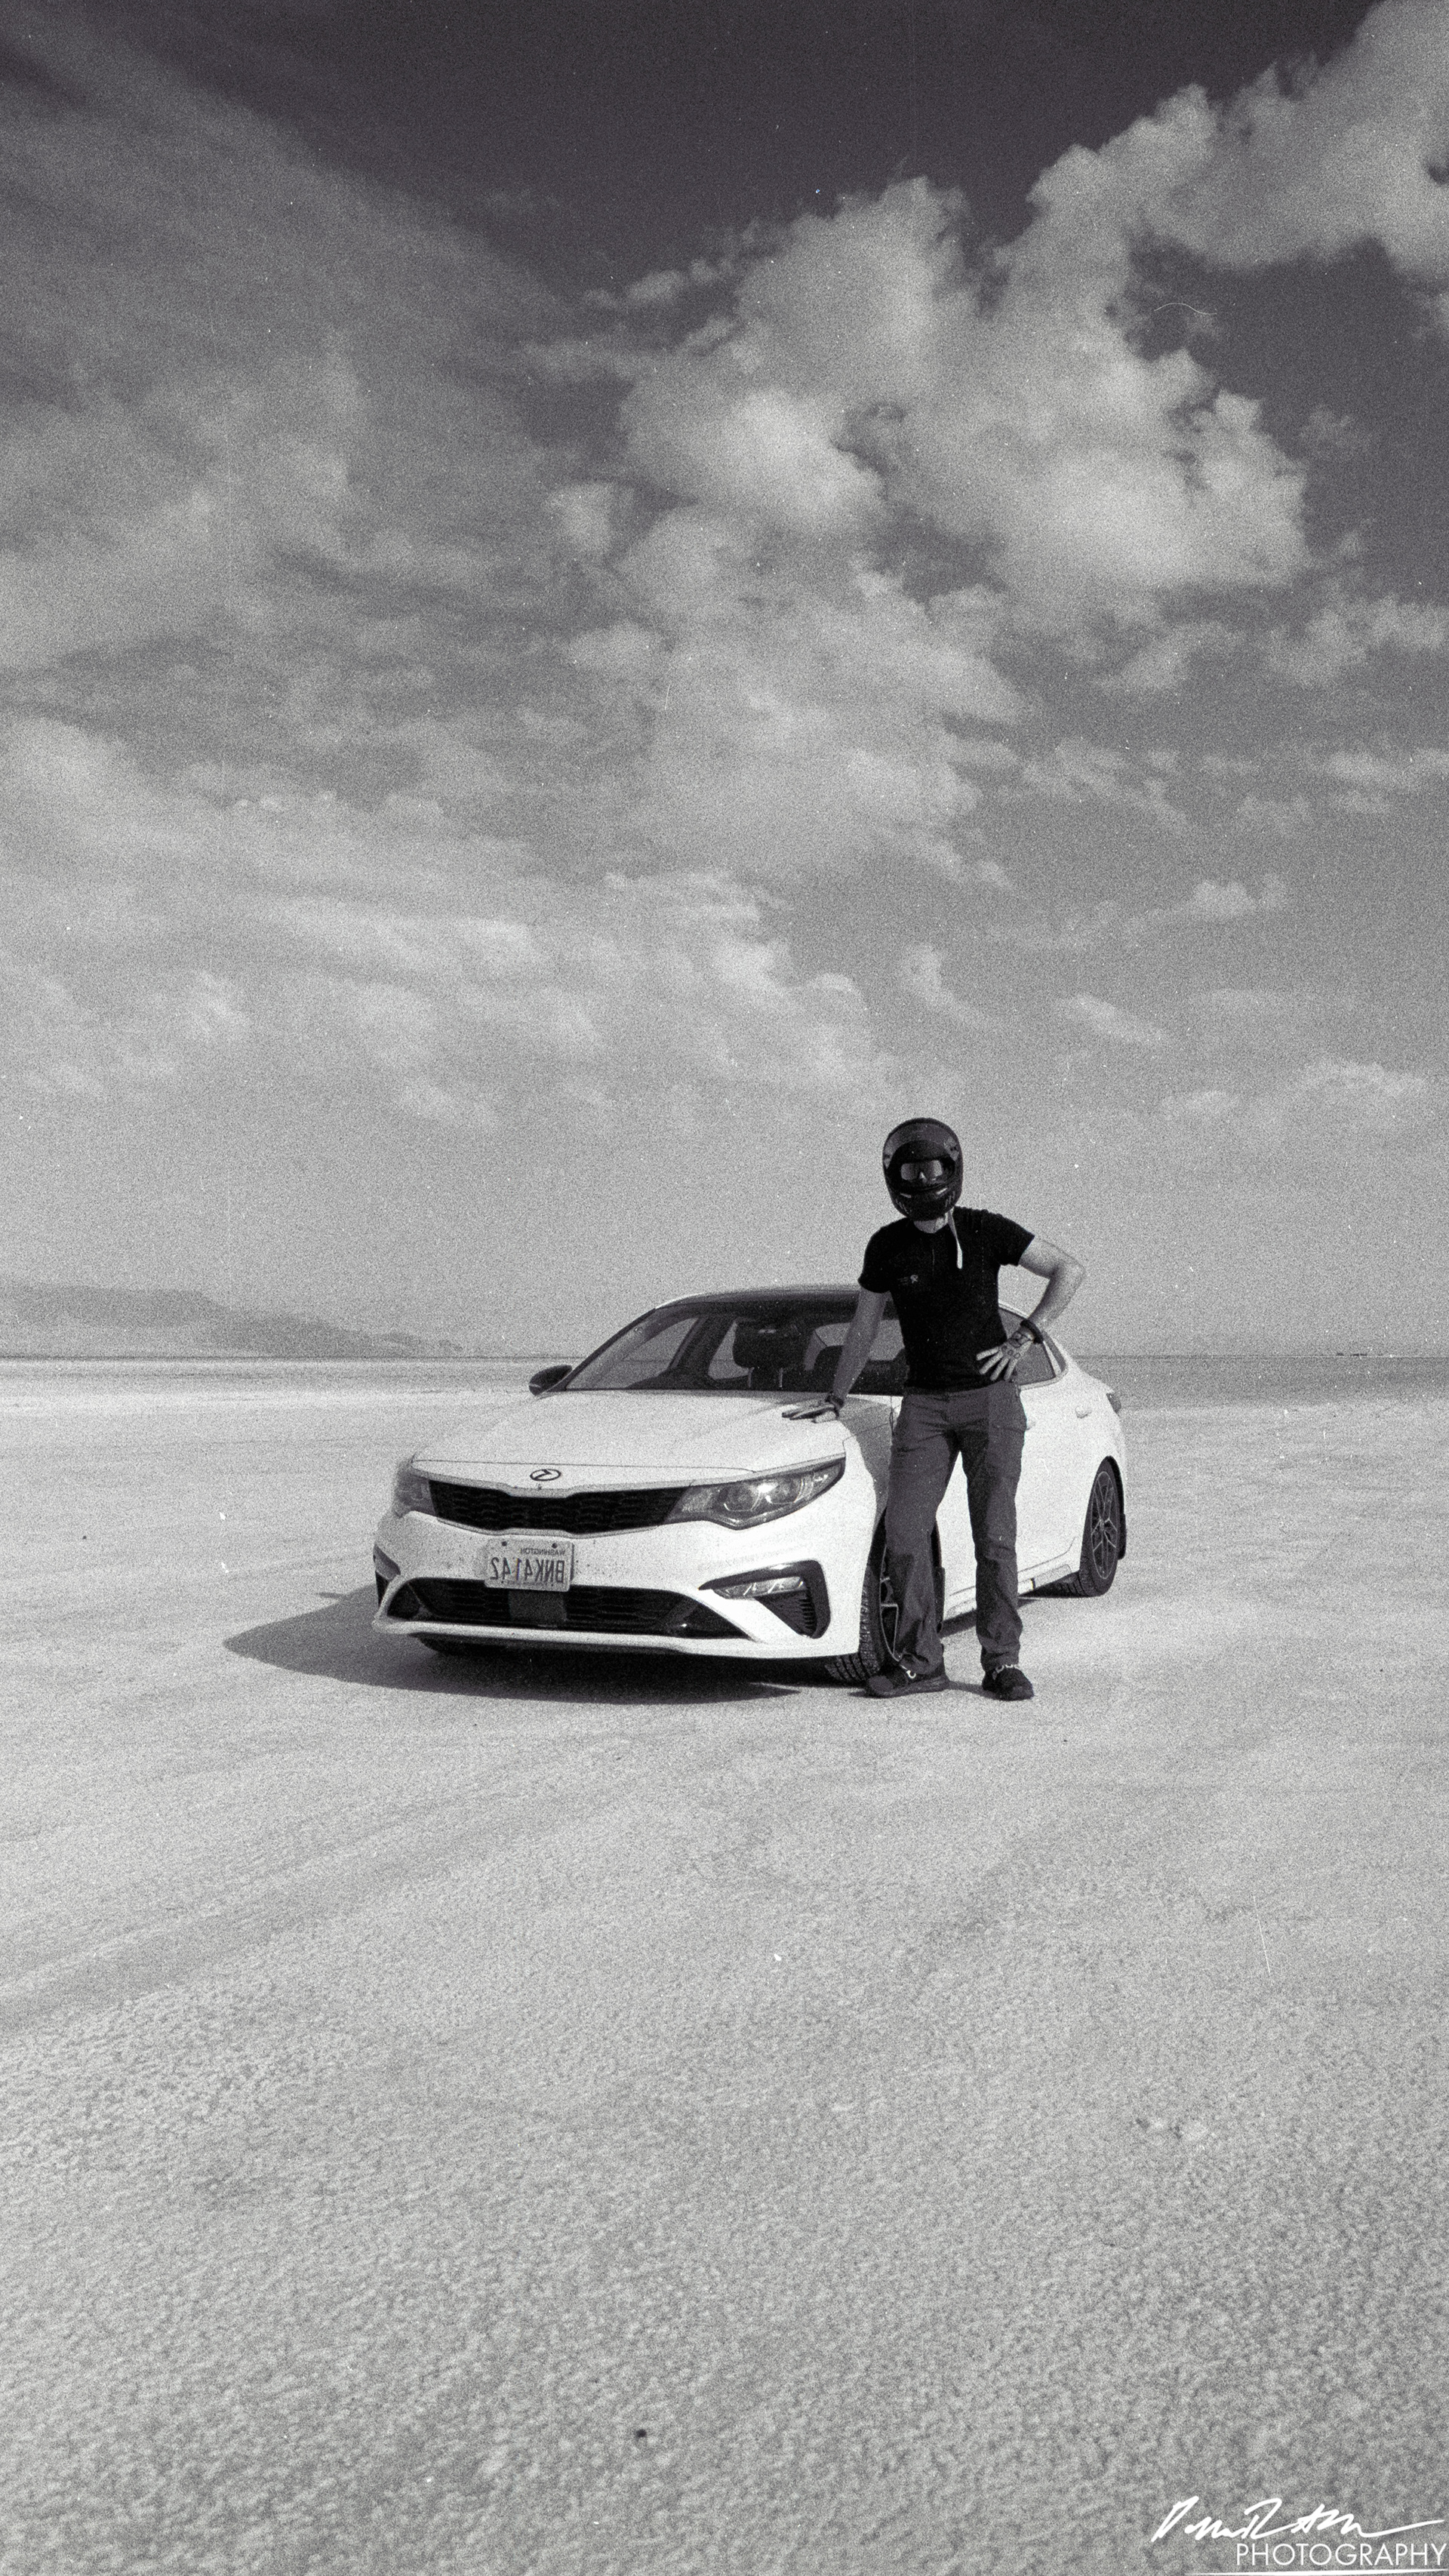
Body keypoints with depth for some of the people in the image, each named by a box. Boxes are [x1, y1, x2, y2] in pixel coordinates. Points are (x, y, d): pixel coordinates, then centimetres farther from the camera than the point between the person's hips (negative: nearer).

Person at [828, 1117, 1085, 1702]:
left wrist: (1025, 1338, -6)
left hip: (990, 1398, -2)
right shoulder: (887, 1246, 3)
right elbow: (863, 1327, 14)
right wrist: (833, 1400, 19)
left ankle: (1002, 1662, 5)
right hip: (924, 1405, 2)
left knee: (995, 1536, -4)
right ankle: (920, 1661, 3)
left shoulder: (985, 1231, -4)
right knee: (904, 1534, -6)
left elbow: (1070, 1270, -1)